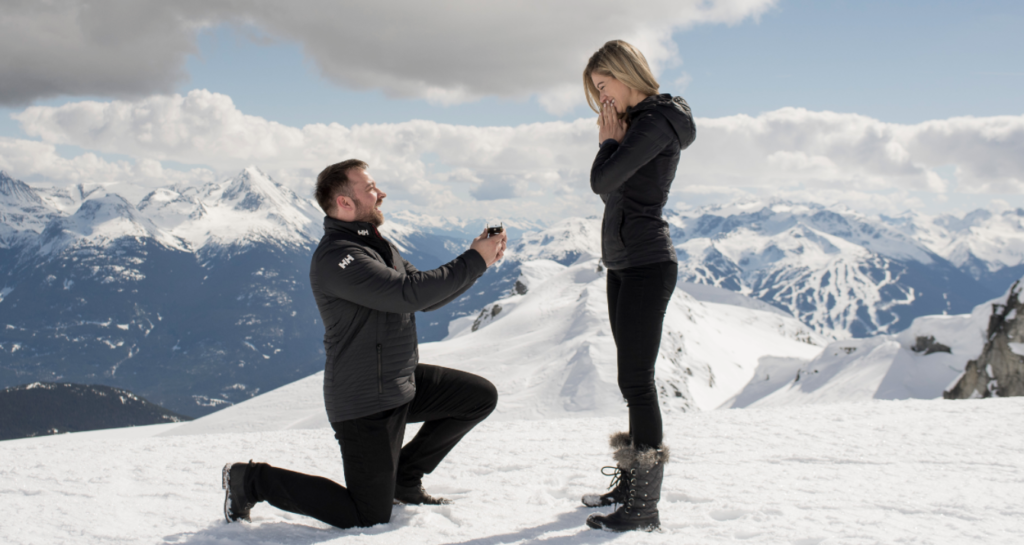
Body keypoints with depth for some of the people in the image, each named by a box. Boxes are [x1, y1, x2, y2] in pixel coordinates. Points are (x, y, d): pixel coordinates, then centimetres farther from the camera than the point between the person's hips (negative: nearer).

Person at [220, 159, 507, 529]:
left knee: (481, 396, 11)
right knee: (369, 519, -4)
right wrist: (474, 262, -23)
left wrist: (478, 258, -2)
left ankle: (405, 479, 20)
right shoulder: (336, 258, -23)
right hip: (365, 402, -9)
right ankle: (252, 481, 8)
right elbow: (408, 293, -31)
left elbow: (428, 295, 11)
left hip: (402, 381, 9)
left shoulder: (376, 245, 10)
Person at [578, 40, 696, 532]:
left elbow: (602, 181, -20)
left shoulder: (656, 122, -14)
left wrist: (610, 140, -7)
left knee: (636, 381, -11)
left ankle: (644, 508, -9)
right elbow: (609, 189, 18)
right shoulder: (636, 124, 16)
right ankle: (631, 483, 22)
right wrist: (612, 141, 7)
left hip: (646, 265, -10)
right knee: (633, 380, 13)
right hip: (623, 265, 10)